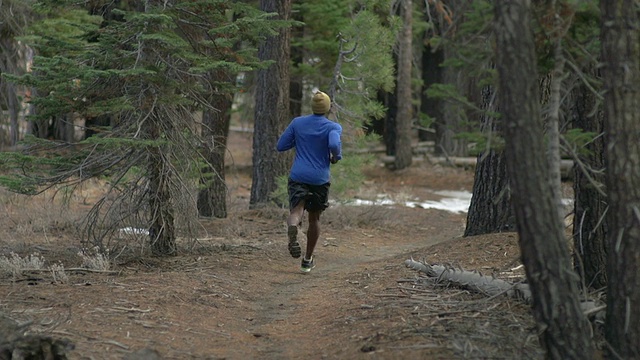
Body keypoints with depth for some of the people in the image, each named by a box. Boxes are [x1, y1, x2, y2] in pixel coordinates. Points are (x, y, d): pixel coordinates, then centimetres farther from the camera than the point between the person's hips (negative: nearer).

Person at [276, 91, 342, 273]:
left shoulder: (297, 123, 4)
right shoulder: (333, 127, -6)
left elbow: (281, 146, 7)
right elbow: (334, 145, -26)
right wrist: (337, 156, -4)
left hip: (298, 177, 1)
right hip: (320, 179, -1)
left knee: (296, 211, -12)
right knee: (314, 218, 16)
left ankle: (292, 230, -49)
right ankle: (308, 260, 23)